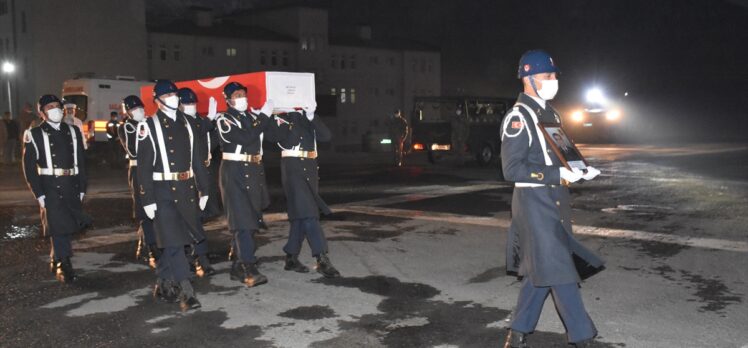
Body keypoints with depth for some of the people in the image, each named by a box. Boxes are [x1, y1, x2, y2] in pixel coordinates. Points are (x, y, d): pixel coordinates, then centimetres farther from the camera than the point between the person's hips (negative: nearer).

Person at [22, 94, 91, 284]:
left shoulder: (73, 131, 10)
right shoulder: (34, 134, 0)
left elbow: (81, 162, 10)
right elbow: (29, 167, -2)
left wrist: (82, 189, 5)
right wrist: (39, 194, -8)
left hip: (72, 188, 4)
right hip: (50, 189, -4)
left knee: (68, 227, 11)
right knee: (58, 227, -4)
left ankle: (56, 262, 30)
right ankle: (64, 267, 6)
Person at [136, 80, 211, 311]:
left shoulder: (186, 123, 11)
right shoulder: (149, 127, -4)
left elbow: (196, 158, 13)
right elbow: (144, 166, -7)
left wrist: (203, 189, 11)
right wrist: (147, 200, -11)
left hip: (187, 191, 5)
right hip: (164, 191, -5)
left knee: (172, 242, 12)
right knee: (173, 242, -8)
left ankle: (163, 286, 27)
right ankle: (186, 293, -5)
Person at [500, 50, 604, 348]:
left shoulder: (549, 113, 15)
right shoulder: (518, 117, -13)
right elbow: (512, 169, -19)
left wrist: (578, 171, 5)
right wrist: (558, 175, -21)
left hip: (555, 200, 9)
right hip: (534, 202, -9)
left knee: (540, 269, 14)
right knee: (559, 270, -4)